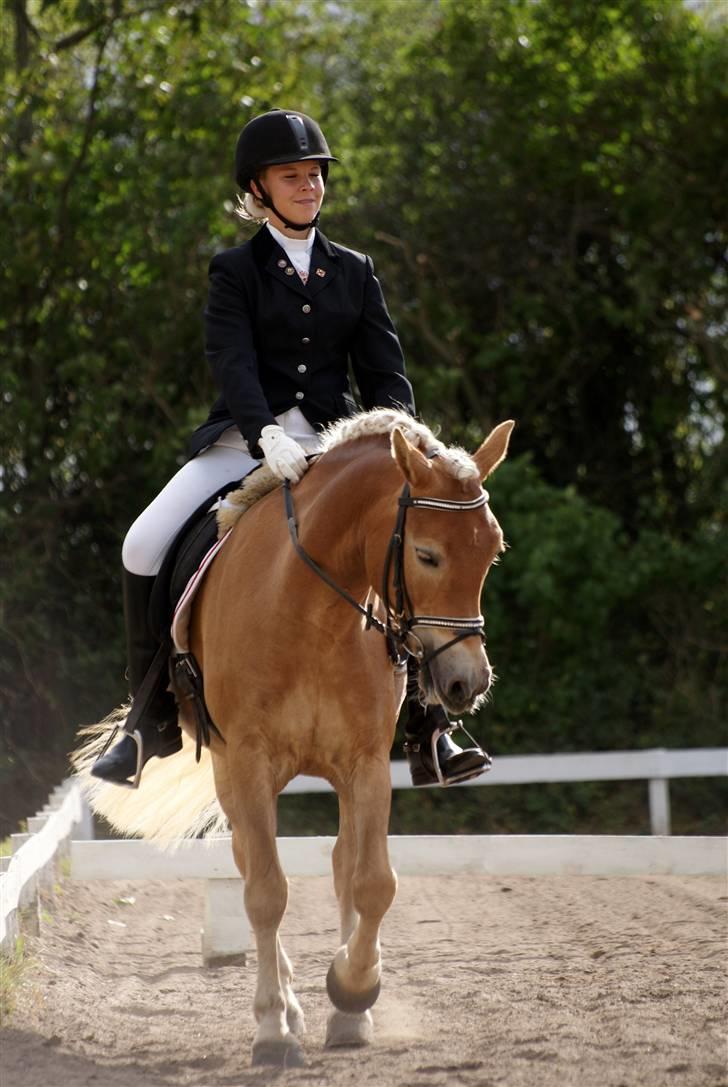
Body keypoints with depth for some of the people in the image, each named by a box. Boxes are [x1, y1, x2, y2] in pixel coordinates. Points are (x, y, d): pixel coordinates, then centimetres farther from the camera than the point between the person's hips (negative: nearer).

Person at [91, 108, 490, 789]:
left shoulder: (354, 272, 13)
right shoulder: (236, 270, 4)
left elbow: (385, 370, 5)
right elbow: (232, 363, -12)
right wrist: (267, 437, -31)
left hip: (335, 442, 2)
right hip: (244, 440, -2)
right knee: (146, 546, -21)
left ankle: (428, 732, -15)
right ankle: (153, 718, -4)